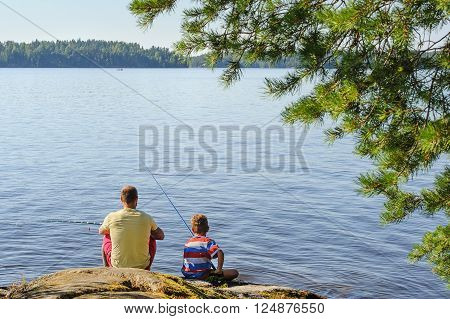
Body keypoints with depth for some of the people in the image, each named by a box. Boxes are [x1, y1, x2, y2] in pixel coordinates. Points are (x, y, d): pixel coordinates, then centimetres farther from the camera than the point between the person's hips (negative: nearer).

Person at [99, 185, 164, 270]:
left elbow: (101, 232, 13)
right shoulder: (146, 218, -9)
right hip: (142, 266, 0)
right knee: (152, 239, 28)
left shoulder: (111, 217, -10)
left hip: (117, 266, 0)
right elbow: (161, 236, 6)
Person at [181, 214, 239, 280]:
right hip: (201, 276, -7)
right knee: (234, 273, -8)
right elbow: (220, 253, -27)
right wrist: (219, 269, -17)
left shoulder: (187, 242, 8)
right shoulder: (208, 241, -11)